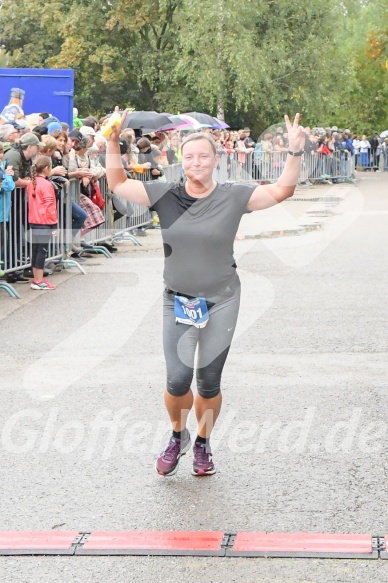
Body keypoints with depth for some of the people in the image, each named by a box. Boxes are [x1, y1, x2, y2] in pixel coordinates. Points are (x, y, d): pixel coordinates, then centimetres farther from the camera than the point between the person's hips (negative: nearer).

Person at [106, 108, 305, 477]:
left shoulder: (234, 196, -6)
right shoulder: (165, 195, -3)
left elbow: (281, 191, -6)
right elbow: (117, 185, 2)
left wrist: (295, 151, -19)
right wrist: (113, 143, -7)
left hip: (221, 302, 0)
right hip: (177, 302, 0)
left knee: (209, 383, 5)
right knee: (178, 380, -8)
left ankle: (203, 443, 30)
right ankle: (178, 436, 22)